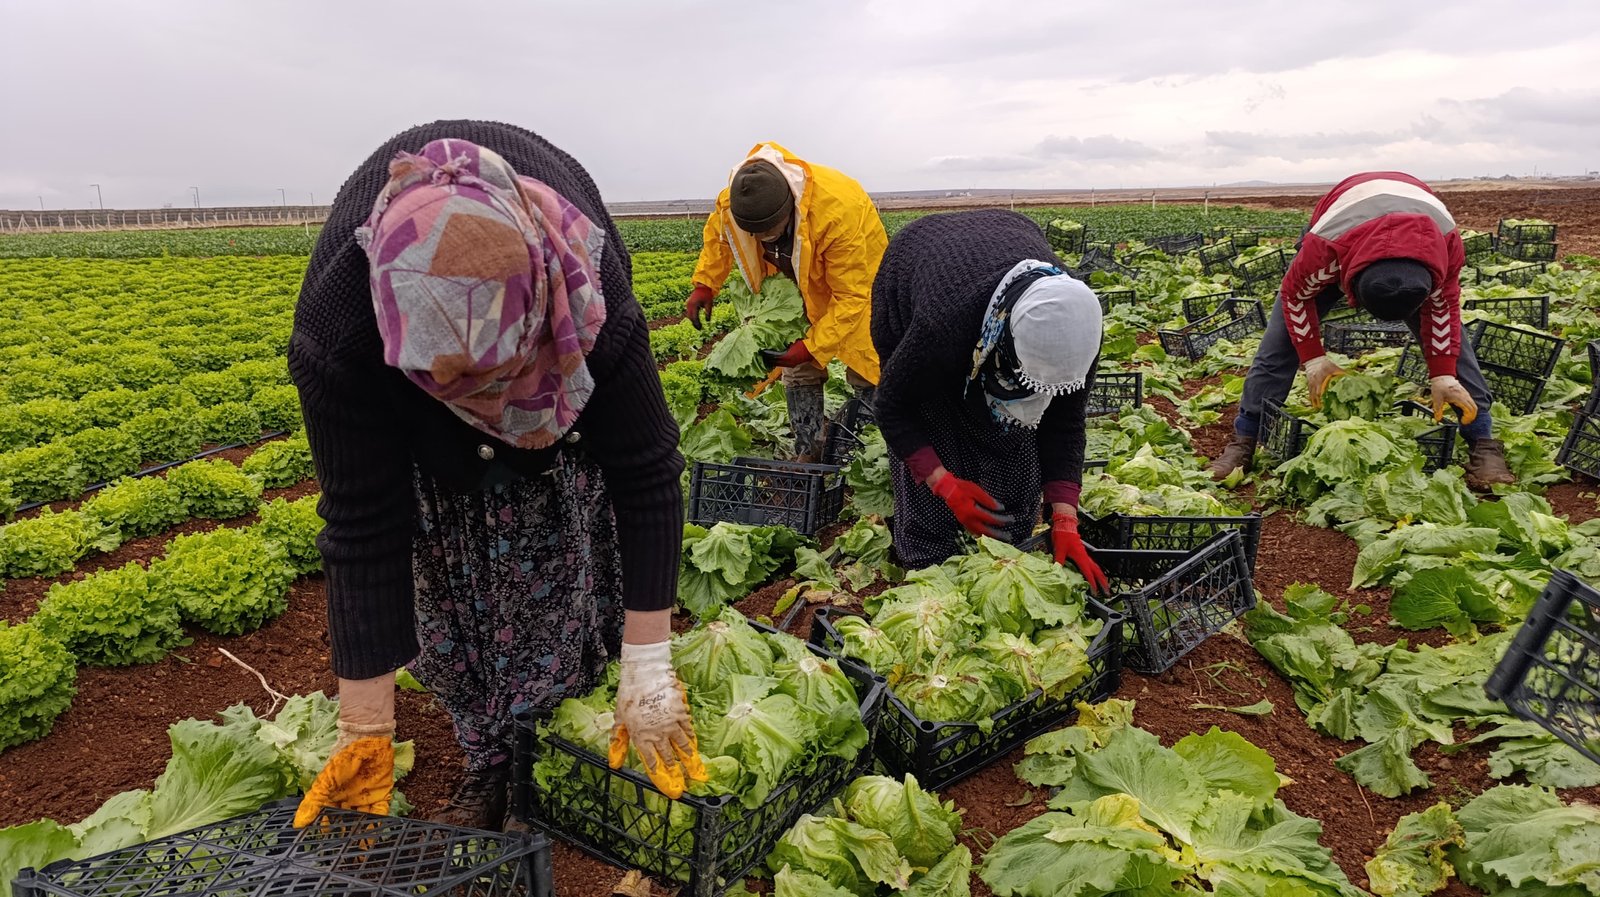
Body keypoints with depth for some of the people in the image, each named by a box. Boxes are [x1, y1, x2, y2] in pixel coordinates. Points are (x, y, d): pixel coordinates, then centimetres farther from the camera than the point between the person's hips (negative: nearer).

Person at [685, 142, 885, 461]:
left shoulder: (838, 211, -44)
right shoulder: (731, 202, -27)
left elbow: (851, 295, -36)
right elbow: (718, 236, 0)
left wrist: (811, 347, -38)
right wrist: (704, 285, -11)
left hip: (855, 280, -5)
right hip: (803, 286, 5)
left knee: (865, 377, -4)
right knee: (799, 373, 8)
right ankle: (807, 455, 22)